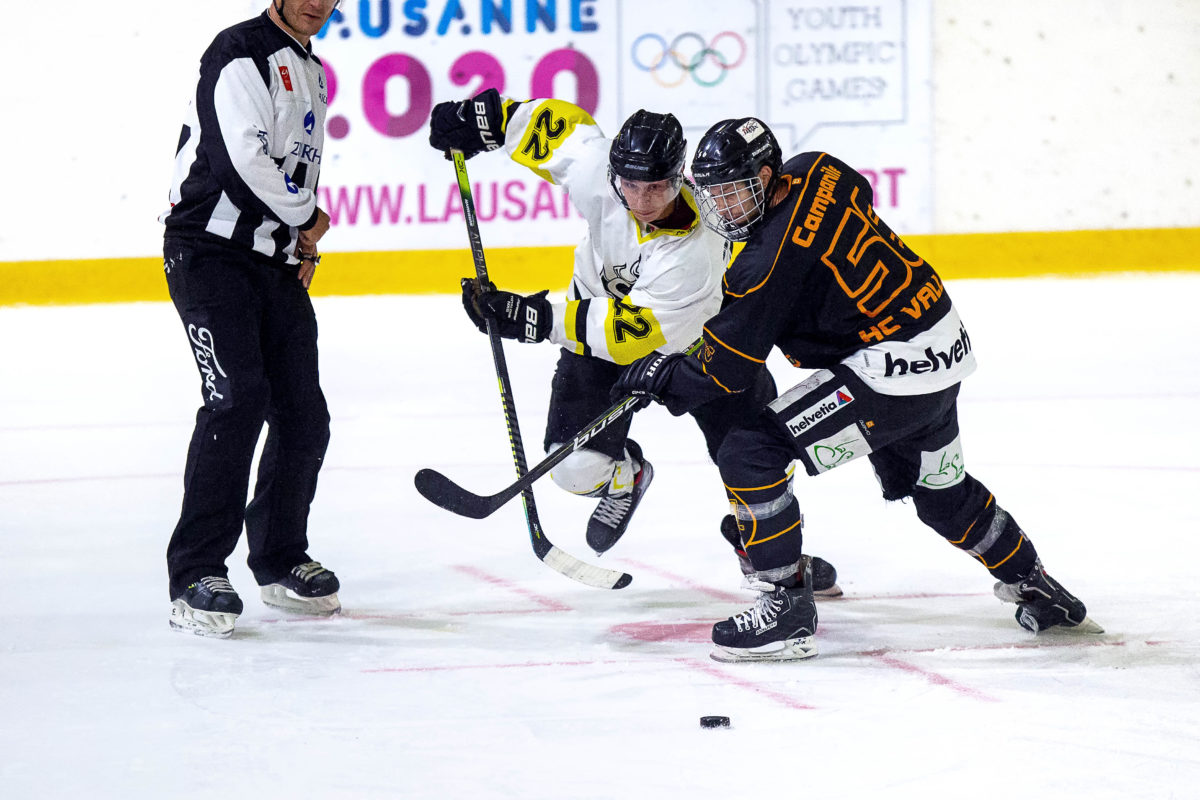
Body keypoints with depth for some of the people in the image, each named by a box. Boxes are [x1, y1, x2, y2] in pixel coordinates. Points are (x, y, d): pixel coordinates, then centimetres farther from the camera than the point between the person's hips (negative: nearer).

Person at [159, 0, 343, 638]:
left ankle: (280, 561, 24)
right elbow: (243, 158, -22)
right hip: (212, 251, -9)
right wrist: (307, 218, -7)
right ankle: (195, 578, -19)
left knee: (304, 416, 7)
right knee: (238, 399, -20)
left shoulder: (312, 72, 19)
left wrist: (305, 247, 13)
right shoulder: (239, 54, -11)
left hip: (278, 264, 9)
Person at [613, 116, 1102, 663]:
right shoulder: (816, 172, 1)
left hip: (891, 368, -10)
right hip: (947, 350, 10)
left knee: (749, 453, -11)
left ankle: (786, 608, -6)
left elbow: (723, 374, -14)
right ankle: (1031, 584, 48)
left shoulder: (771, 259, -20)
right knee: (940, 491, 31)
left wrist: (657, 375, 3)